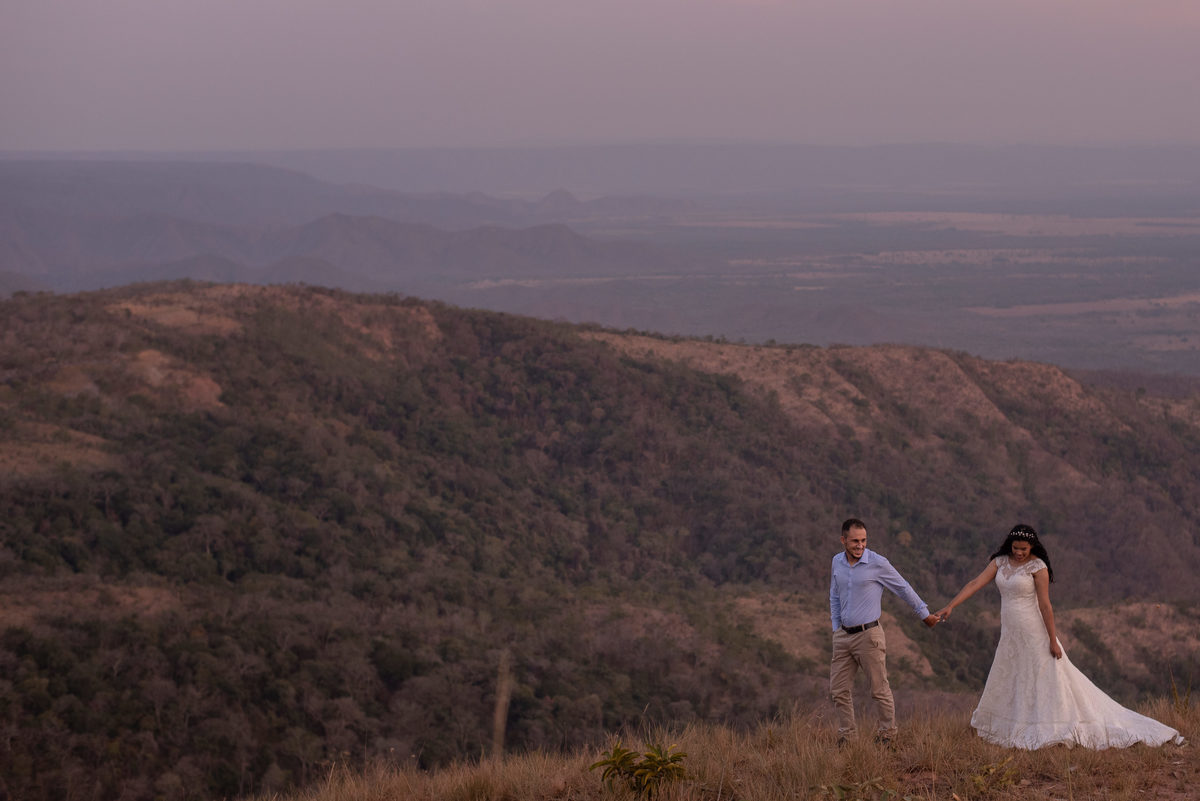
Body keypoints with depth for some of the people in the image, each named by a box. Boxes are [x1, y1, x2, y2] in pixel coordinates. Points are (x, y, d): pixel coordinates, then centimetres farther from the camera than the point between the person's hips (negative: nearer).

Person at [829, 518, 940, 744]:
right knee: (839, 689, 5)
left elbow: (904, 589, 2)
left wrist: (925, 614, 11)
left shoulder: (877, 564, -9)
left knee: (880, 689, 1)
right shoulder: (836, 563, 6)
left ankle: (887, 732, 15)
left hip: (868, 634, -5)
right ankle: (847, 734, 15)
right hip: (843, 635, 5)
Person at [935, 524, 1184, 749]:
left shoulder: (1037, 567, -13)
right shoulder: (1000, 562, 4)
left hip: (1034, 634, -7)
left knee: (1045, 681, -5)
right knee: (1005, 684, 14)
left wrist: (1053, 640, -14)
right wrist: (950, 607, -8)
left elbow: (1045, 605, -14)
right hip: (1011, 636, 7)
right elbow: (975, 584, 1)